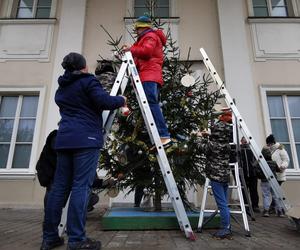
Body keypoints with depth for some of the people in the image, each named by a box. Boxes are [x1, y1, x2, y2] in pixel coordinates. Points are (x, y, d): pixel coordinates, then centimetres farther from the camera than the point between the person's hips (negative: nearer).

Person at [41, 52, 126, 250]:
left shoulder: (61, 88, 23)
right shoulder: (88, 81, 1)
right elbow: (105, 102, -12)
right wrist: (122, 100, 6)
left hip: (64, 139, 7)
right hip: (86, 139, -7)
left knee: (60, 186, 8)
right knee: (81, 186, -8)